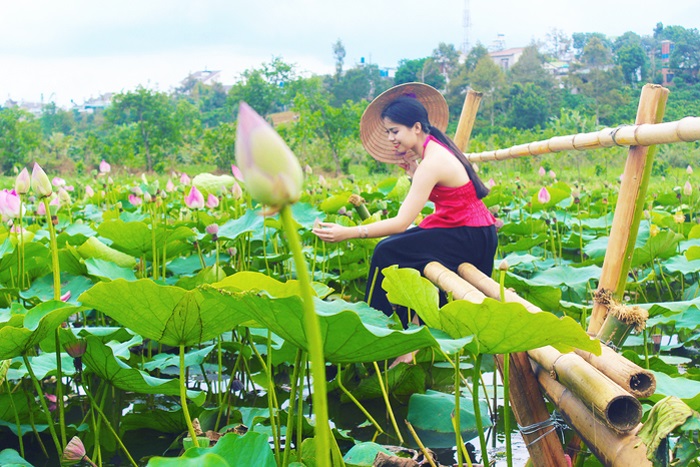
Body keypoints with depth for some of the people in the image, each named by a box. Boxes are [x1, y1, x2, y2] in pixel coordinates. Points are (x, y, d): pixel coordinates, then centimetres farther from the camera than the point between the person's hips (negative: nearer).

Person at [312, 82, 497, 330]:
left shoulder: (432, 162, -24)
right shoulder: (435, 148, 5)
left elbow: (401, 223, -28)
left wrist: (348, 233, -31)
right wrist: (412, 170, 4)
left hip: (471, 237, -10)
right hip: (469, 229, 10)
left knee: (387, 252, -11)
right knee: (392, 246, 9)